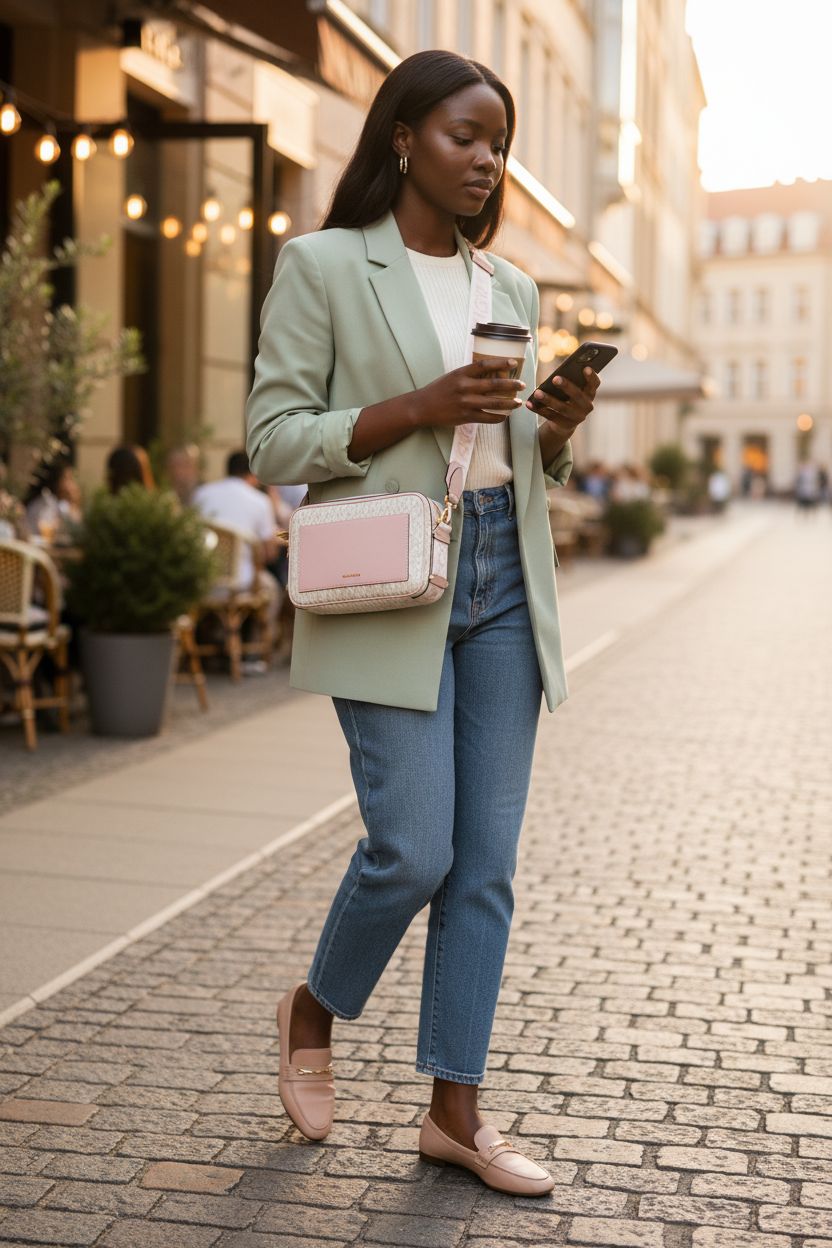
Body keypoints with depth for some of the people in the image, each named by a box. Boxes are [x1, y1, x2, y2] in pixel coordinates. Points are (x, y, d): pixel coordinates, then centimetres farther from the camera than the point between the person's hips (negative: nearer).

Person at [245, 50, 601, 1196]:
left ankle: (456, 1111, 14)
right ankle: (314, 1010, 22)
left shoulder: (513, 287, 15)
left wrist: (561, 425, -3)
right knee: (414, 851, -9)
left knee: (487, 864, 4)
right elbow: (273, 441, -6)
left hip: (503, 588, 6)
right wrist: (418, 407, -17)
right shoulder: (322, 265, -1)